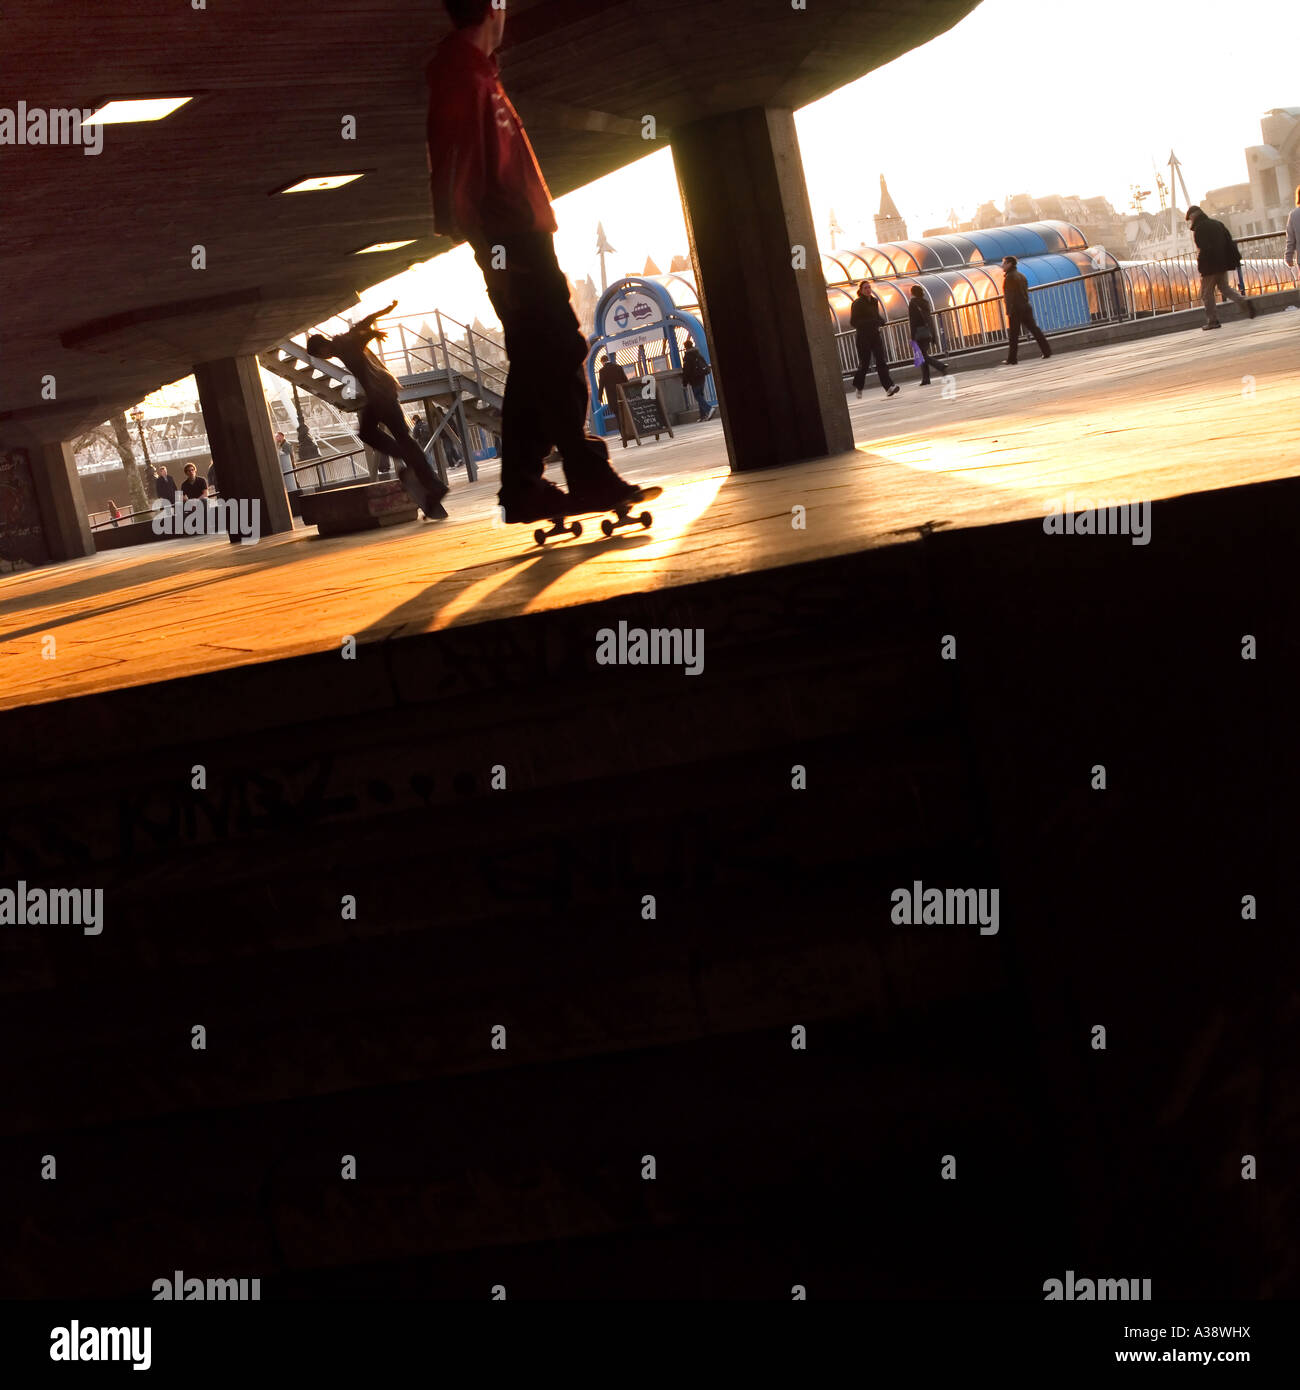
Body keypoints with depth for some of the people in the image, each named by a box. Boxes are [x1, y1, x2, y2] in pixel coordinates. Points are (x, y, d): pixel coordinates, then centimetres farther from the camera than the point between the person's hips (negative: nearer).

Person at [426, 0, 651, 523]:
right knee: (559, 356, -11)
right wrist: (484, 240, -25)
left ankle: (523, 487, 10)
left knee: (538, 363, 9)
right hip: (508, 240, -10)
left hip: (520, 235, 10)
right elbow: (456, 167, -21)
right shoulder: (462, 73, -10)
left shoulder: (472, 70, 21)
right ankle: (588, 476, -10)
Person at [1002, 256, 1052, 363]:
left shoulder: (1009, 277, -11)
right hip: (1026, 306, 8)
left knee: (1013, 335, -3)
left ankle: (1012, 359, -1)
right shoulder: (1021, 275, 16)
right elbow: (1025, 292, 17)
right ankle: (1047, 351, 3)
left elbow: (1009, 295, -17)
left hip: (1015, 309, -8)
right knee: (1034, 329, 7)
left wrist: (1009, 311, -19)